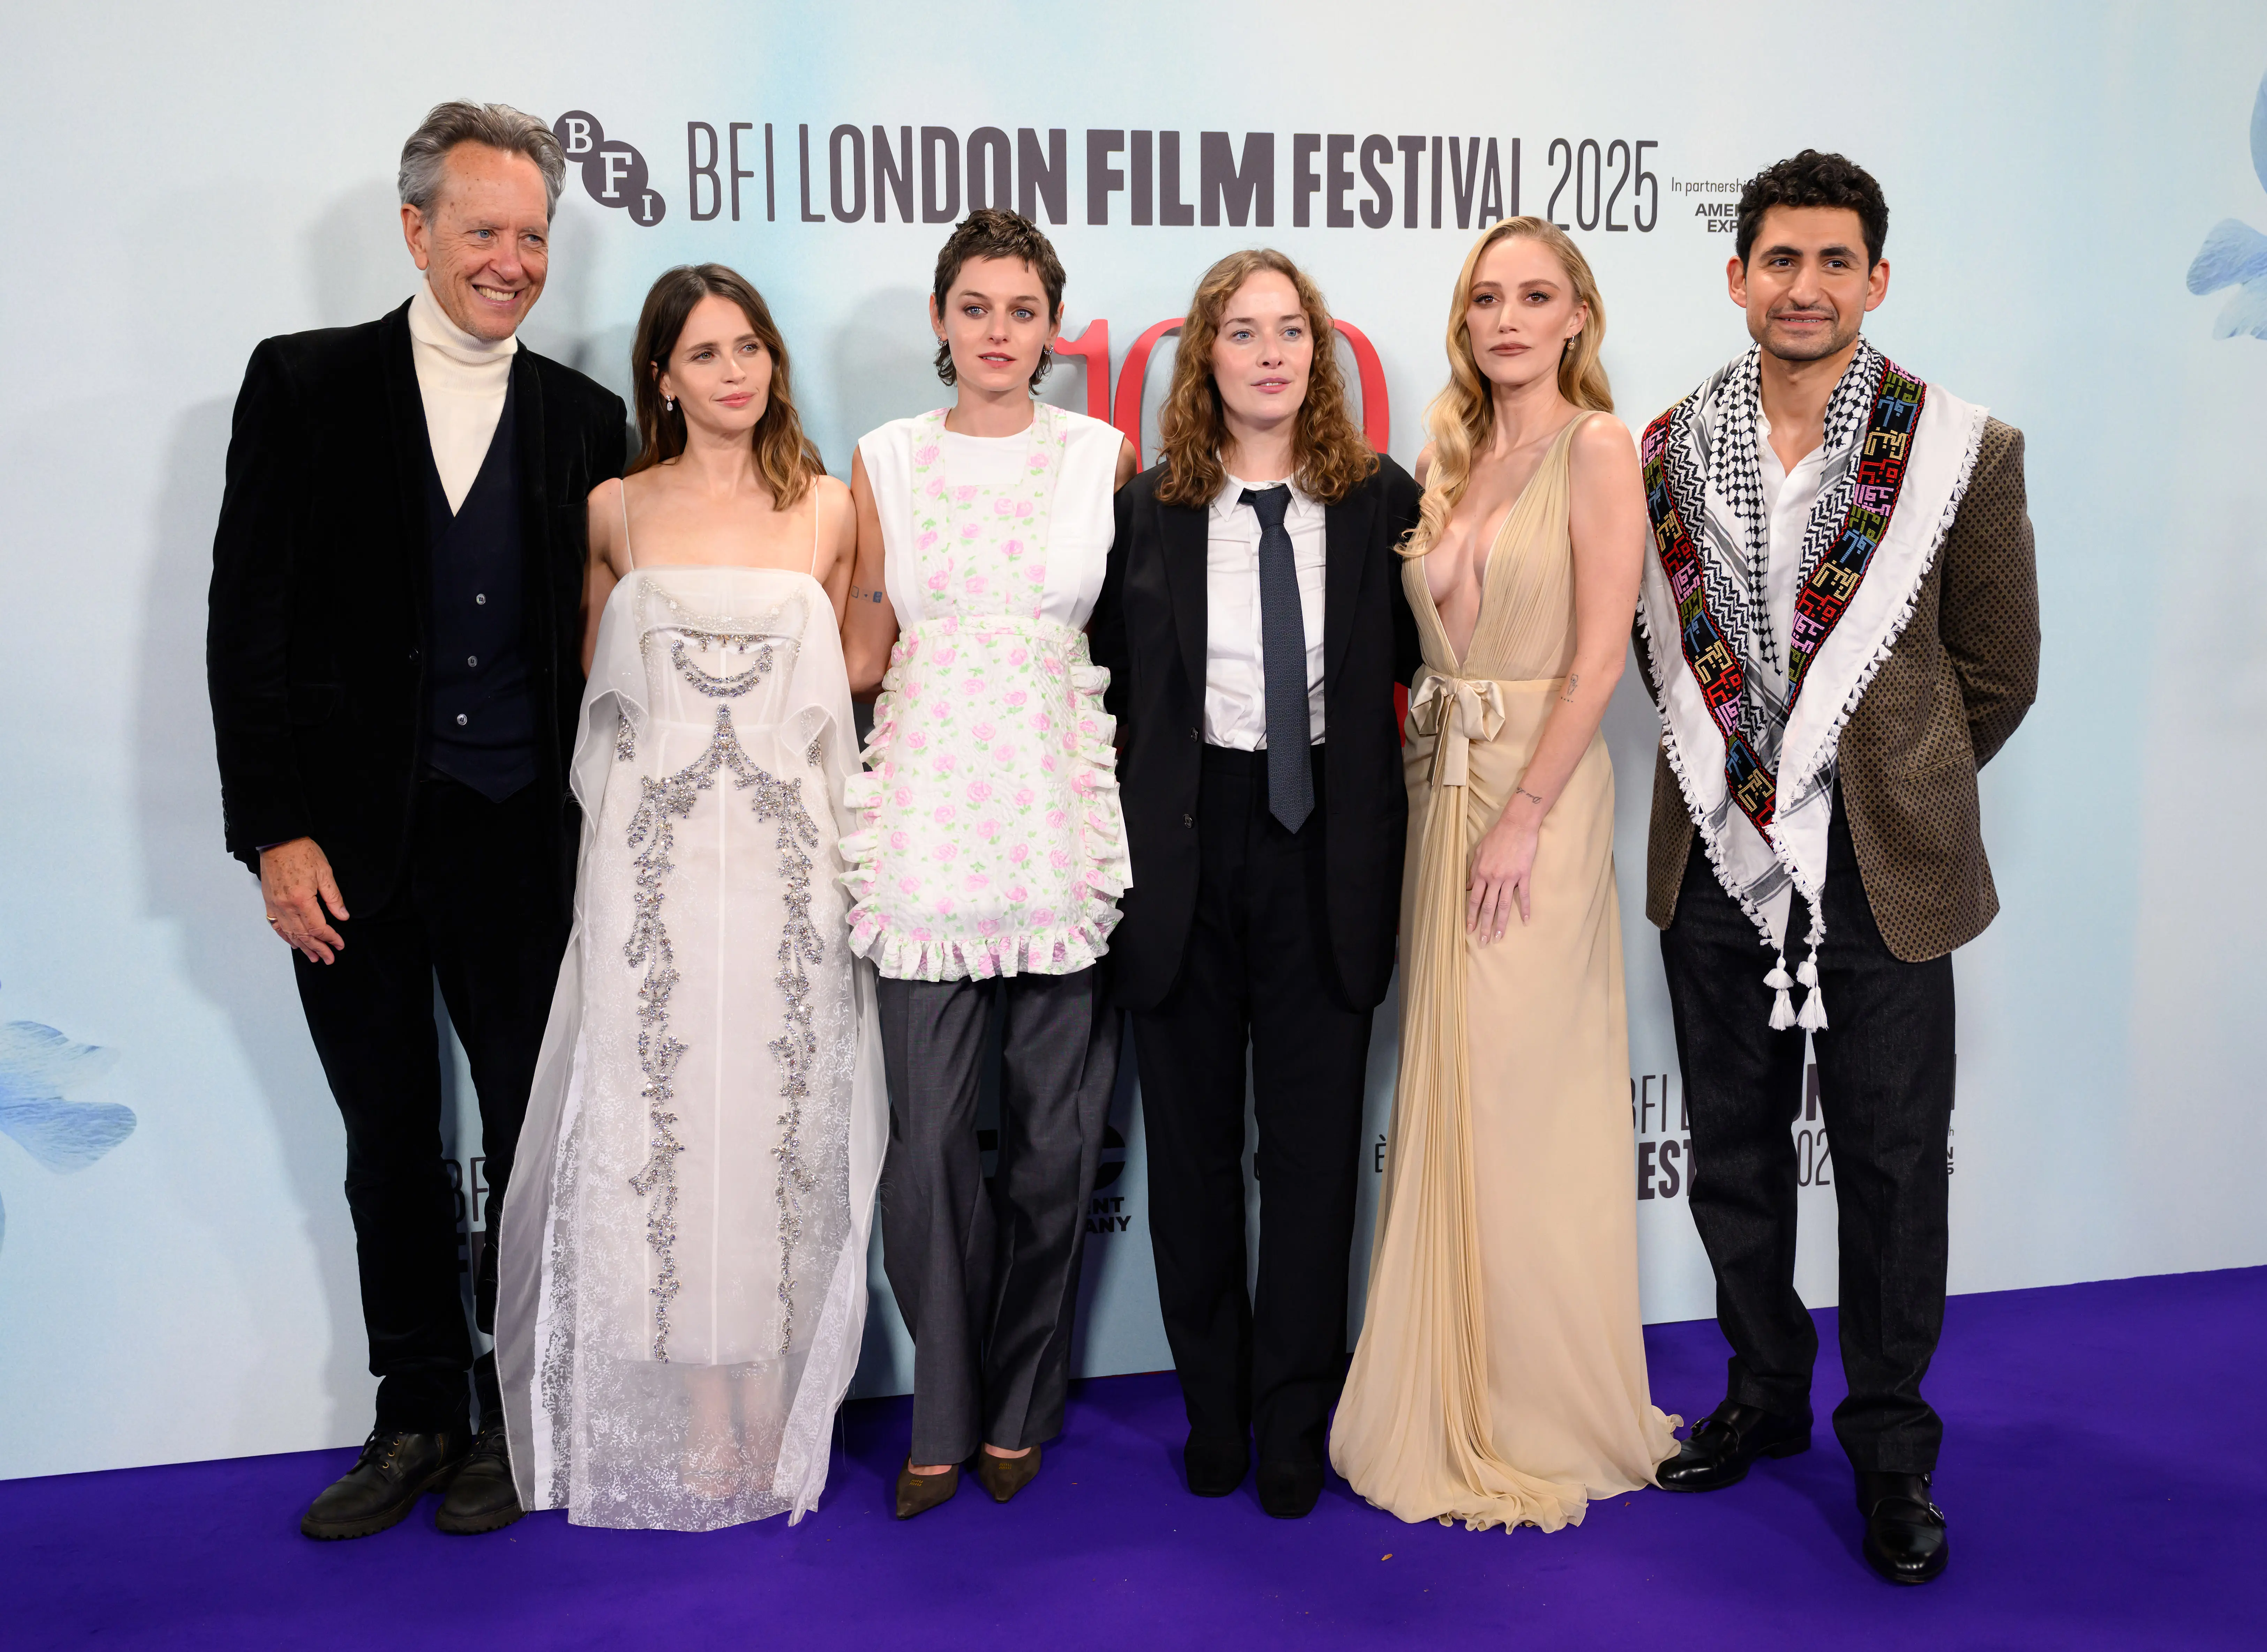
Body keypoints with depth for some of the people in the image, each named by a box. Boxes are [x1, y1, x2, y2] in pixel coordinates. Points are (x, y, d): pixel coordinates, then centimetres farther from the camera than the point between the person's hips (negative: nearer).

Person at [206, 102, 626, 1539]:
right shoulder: (305, 384, 2)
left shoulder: (584, 419, 6)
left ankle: (517, 1417, 24)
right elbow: (249, 622, -1)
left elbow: (606, 639, 7)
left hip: (521, 841, 1)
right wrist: (275, 832, -8)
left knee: (536, 1137, 6)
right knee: (391, 1150, 12)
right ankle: (418, 1416, 27)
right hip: (348, 841, 0)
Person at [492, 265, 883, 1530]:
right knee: (665, 1116, 0)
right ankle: (701, 1418, 13)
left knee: (782, 1115, 3)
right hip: (656, 858, 0)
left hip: (788, 857, 0)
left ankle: (775, 1411, 16)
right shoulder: (618, 511, 6)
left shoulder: (828, 508, 6)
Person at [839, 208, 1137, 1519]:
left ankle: (1020, 1408, 21)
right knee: (930, 1129, -2)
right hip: (929, 809, 0)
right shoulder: (886, 461, 8)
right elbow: (863, 655, 13)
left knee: (1057, 1127, 4)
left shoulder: (1103, 454, 6)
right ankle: (944, 1419, 15)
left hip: (1061, 810, 0)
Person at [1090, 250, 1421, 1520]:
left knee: (1314, 1145, 5)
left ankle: (1294, 1426, 20)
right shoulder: (1149, 510, 4)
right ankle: (1214, 1411, 27)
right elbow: (1112, 686, 5)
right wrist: (1121, 849, 0)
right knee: (1193, 1142, 10)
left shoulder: (1381, 501, 2)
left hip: (1326, 849, -1)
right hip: (1186, 851, 1)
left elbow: (1423, 662, 5)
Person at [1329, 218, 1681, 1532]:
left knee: (1524, 1098, -2)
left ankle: (1547, 1417, 14)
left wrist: (1523, 818, -18)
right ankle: (1462, 1408, 24)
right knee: (1450, 1096, 11)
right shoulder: (1453, 455, 15)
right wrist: (1437, 782, 3)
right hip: (1445, 784, 7)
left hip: (1544, 788, -7)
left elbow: (1601, 653, -13)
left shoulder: (1596, 447, -6)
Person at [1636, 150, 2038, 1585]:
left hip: (1883, 870, -3)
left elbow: (1999, 671, 3)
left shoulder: (1962, 450, -6)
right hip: (1718, 857, 3)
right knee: (1735, 1149, 15)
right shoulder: (1669, 453, 2)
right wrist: (1730, 771, 10)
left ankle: (1892, 1443, 24)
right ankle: (1765, 1391, 35)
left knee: (1892, 1161, 6)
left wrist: (1899, 787, 7)